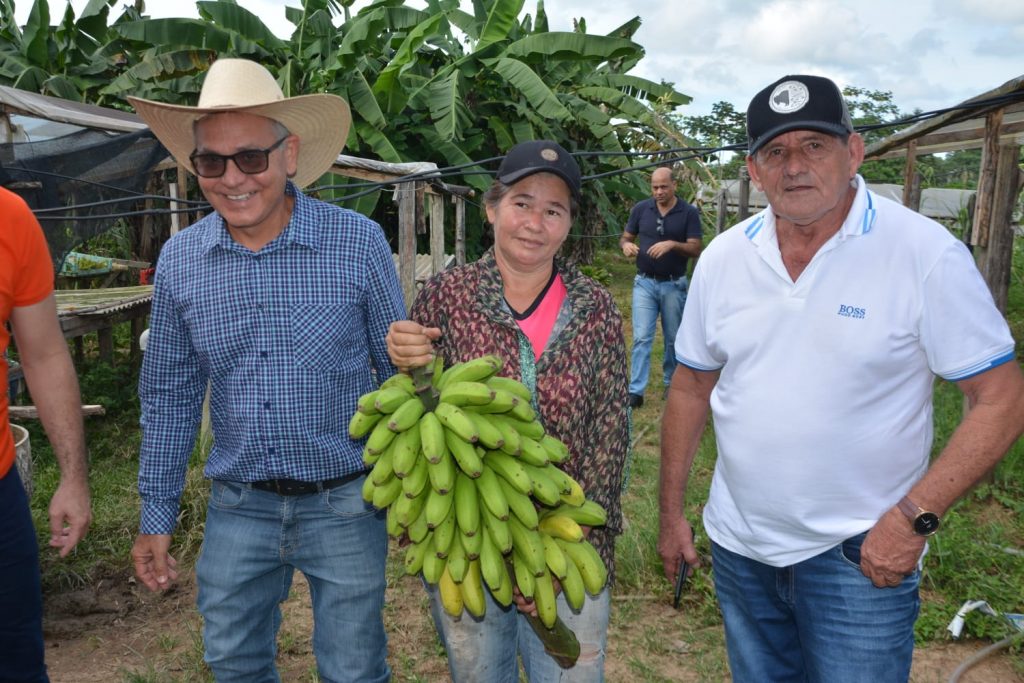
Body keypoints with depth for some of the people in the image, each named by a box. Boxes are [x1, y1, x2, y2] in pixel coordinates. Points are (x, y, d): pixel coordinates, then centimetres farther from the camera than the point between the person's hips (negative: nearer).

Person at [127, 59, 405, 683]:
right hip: (238, 507, 3)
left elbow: (402, 372, -3)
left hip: (345, 502, -3)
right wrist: (157, 515, 9)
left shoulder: (359, 244, -13)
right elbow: (170, 395, 7)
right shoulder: (180, 259, -3)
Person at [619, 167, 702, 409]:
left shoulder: (689, 212, -6)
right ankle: (636, 391, -2)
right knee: (641, 337, -3)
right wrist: (626, 245, -16)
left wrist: (672, 245, -28)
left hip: (674, 285, -1)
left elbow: (695, 249, -10)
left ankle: (671, 383, 30)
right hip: (644, 283, 1)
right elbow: (625, 237, 8)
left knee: (674, 339, 12)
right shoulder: (641, 209, 0)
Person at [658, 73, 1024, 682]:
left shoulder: (925, 253, -14)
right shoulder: (722, 258, -2)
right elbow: (691, 388, 6)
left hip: (861, 556, -4)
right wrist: (671, 513, 8)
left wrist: (915, 517, -18)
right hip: (739, 544, 4)